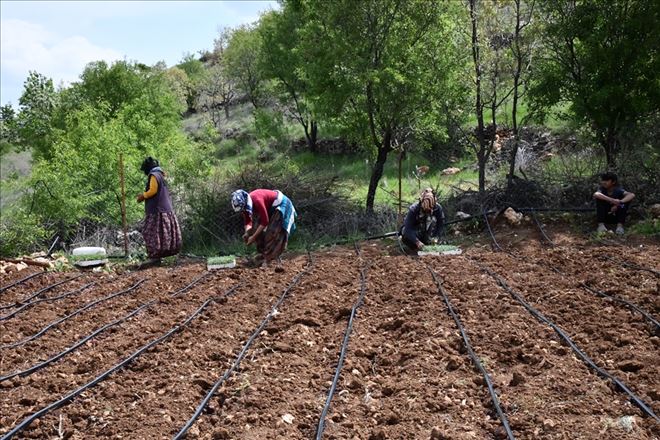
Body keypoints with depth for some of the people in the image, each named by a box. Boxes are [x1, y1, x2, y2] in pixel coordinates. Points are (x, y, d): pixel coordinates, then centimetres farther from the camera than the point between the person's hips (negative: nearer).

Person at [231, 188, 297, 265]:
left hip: (281, 205, -9)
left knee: (273, 232, -16)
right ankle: (264, 253, 14)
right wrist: (247, 233, -16)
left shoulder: (257, 201, -38)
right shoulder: (246, 203, -11)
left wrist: (253, 237, -28)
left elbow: (264, 222, -33)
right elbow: (247, 221, 3)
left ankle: (269, 257, -12)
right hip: (270, 208, 9)